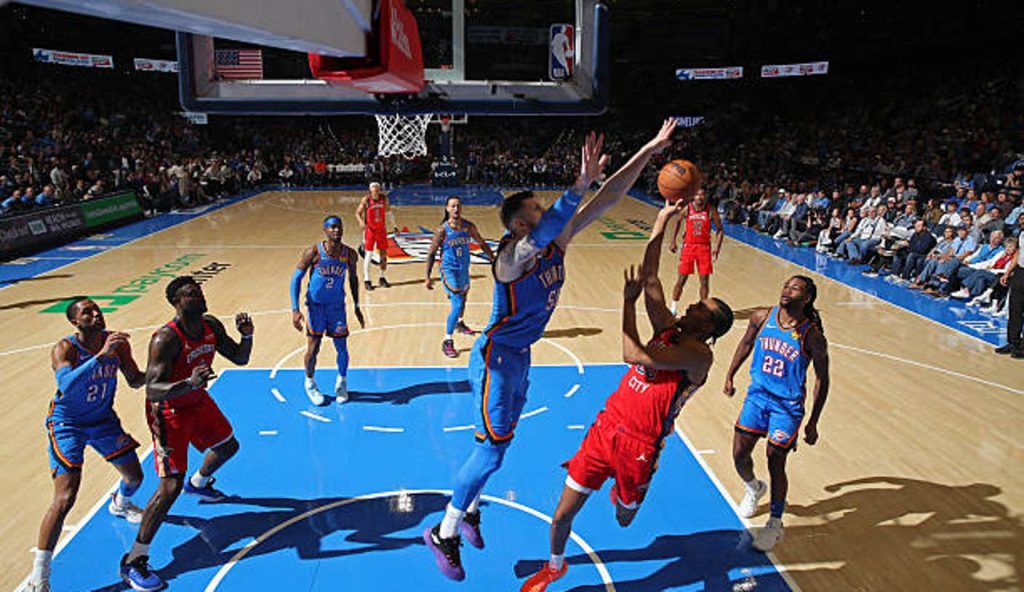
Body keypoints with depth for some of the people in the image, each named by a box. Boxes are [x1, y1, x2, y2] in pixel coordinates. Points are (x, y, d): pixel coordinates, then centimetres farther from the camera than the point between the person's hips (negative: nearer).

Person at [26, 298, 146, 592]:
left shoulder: (117, 342, -11)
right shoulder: (64, 348, -25)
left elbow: (135, 381, 0)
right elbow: (66, 384, -44)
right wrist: (101, 356, -51)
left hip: (103, 419, 5)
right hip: (67, 423, -5)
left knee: (134, 476, 17)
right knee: (65, 498, -16)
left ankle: (120, 504, 56)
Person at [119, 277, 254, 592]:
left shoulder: (211, 326, -8)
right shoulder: (166, 339, -30)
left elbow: (240, 358, 2)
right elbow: (151, 390, -35)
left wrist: (247, 335, -17)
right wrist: (190, 383, -51)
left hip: (197, 400, 8)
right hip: (168, 412, -8)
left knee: (228, 446, 26)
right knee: (171, 486, -14)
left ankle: (198, 483, 59)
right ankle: (133, 561, 0)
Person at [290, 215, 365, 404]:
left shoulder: (350, 254, -8)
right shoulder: (313, 252, -17)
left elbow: (353, 279, 9)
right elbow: (296, 278, -11)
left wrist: (357, 307, 11)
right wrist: (295, 309, -18)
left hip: (337, 306, 2)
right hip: (316, 306, -2)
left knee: (342, 348, 4)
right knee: (313, 349, 3)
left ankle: (341, 383, 28)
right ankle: (310, 383, 29)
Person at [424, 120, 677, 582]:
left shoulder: (556, 240, -3)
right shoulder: (512, 256, -26)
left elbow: (607, 199, -5)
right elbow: (539, 237, -51)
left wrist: (648, 151, -9)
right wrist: (579, 185, -62)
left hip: (519, 355, 8)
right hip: (496, 357, -8)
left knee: (499, 441, 19)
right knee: (494, 446, -3)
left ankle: (468, 508, 40)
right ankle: (444, 534, 14)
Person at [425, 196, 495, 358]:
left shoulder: (469, 227, -7)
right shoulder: (442, 230, -17)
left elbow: (482, 244, 7)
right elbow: (431, 253, -11)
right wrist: (427, 277, -13)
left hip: (464, 269, 6)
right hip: (449, 270, -6)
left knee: (463, 298, 27)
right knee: (457, 304, -18)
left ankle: (459, 324, 56)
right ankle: (447, 342, -9)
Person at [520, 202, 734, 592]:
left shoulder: (699, 353, -16)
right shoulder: (669, 329, 5)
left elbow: (633, 355, -28)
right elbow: (650, 279, 2)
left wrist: (628, 302, -21)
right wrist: (661, 223, -1)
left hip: (637, 447, -5)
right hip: (606, 426, 5)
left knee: (623, 519, 20)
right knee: (562, 515, 7)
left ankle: (622, 492, 57)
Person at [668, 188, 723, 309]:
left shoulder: (711, 211, -8)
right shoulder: (686, 209, -6)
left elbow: (720, 230, 0)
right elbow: (677, 222, 12)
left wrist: (717, 247, -12)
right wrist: (673, 241, 7)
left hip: (704, 247, 0)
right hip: (688, 246, 0)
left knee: (705, 281, 2)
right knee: (681, 280, 0)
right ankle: (673, 308, 12)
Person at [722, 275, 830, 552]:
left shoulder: (812, 336, -17)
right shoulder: (762, 317, -8)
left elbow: (822, 379, -7)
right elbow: (746, 344, 12)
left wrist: (813, 422, -5)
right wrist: (730, 375, 16)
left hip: (787, 405, -4)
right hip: (757, 394, 4)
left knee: (776, 464, 1)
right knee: (739, 454, 6)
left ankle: (775, 524, 23)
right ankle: (754, 488, 41)